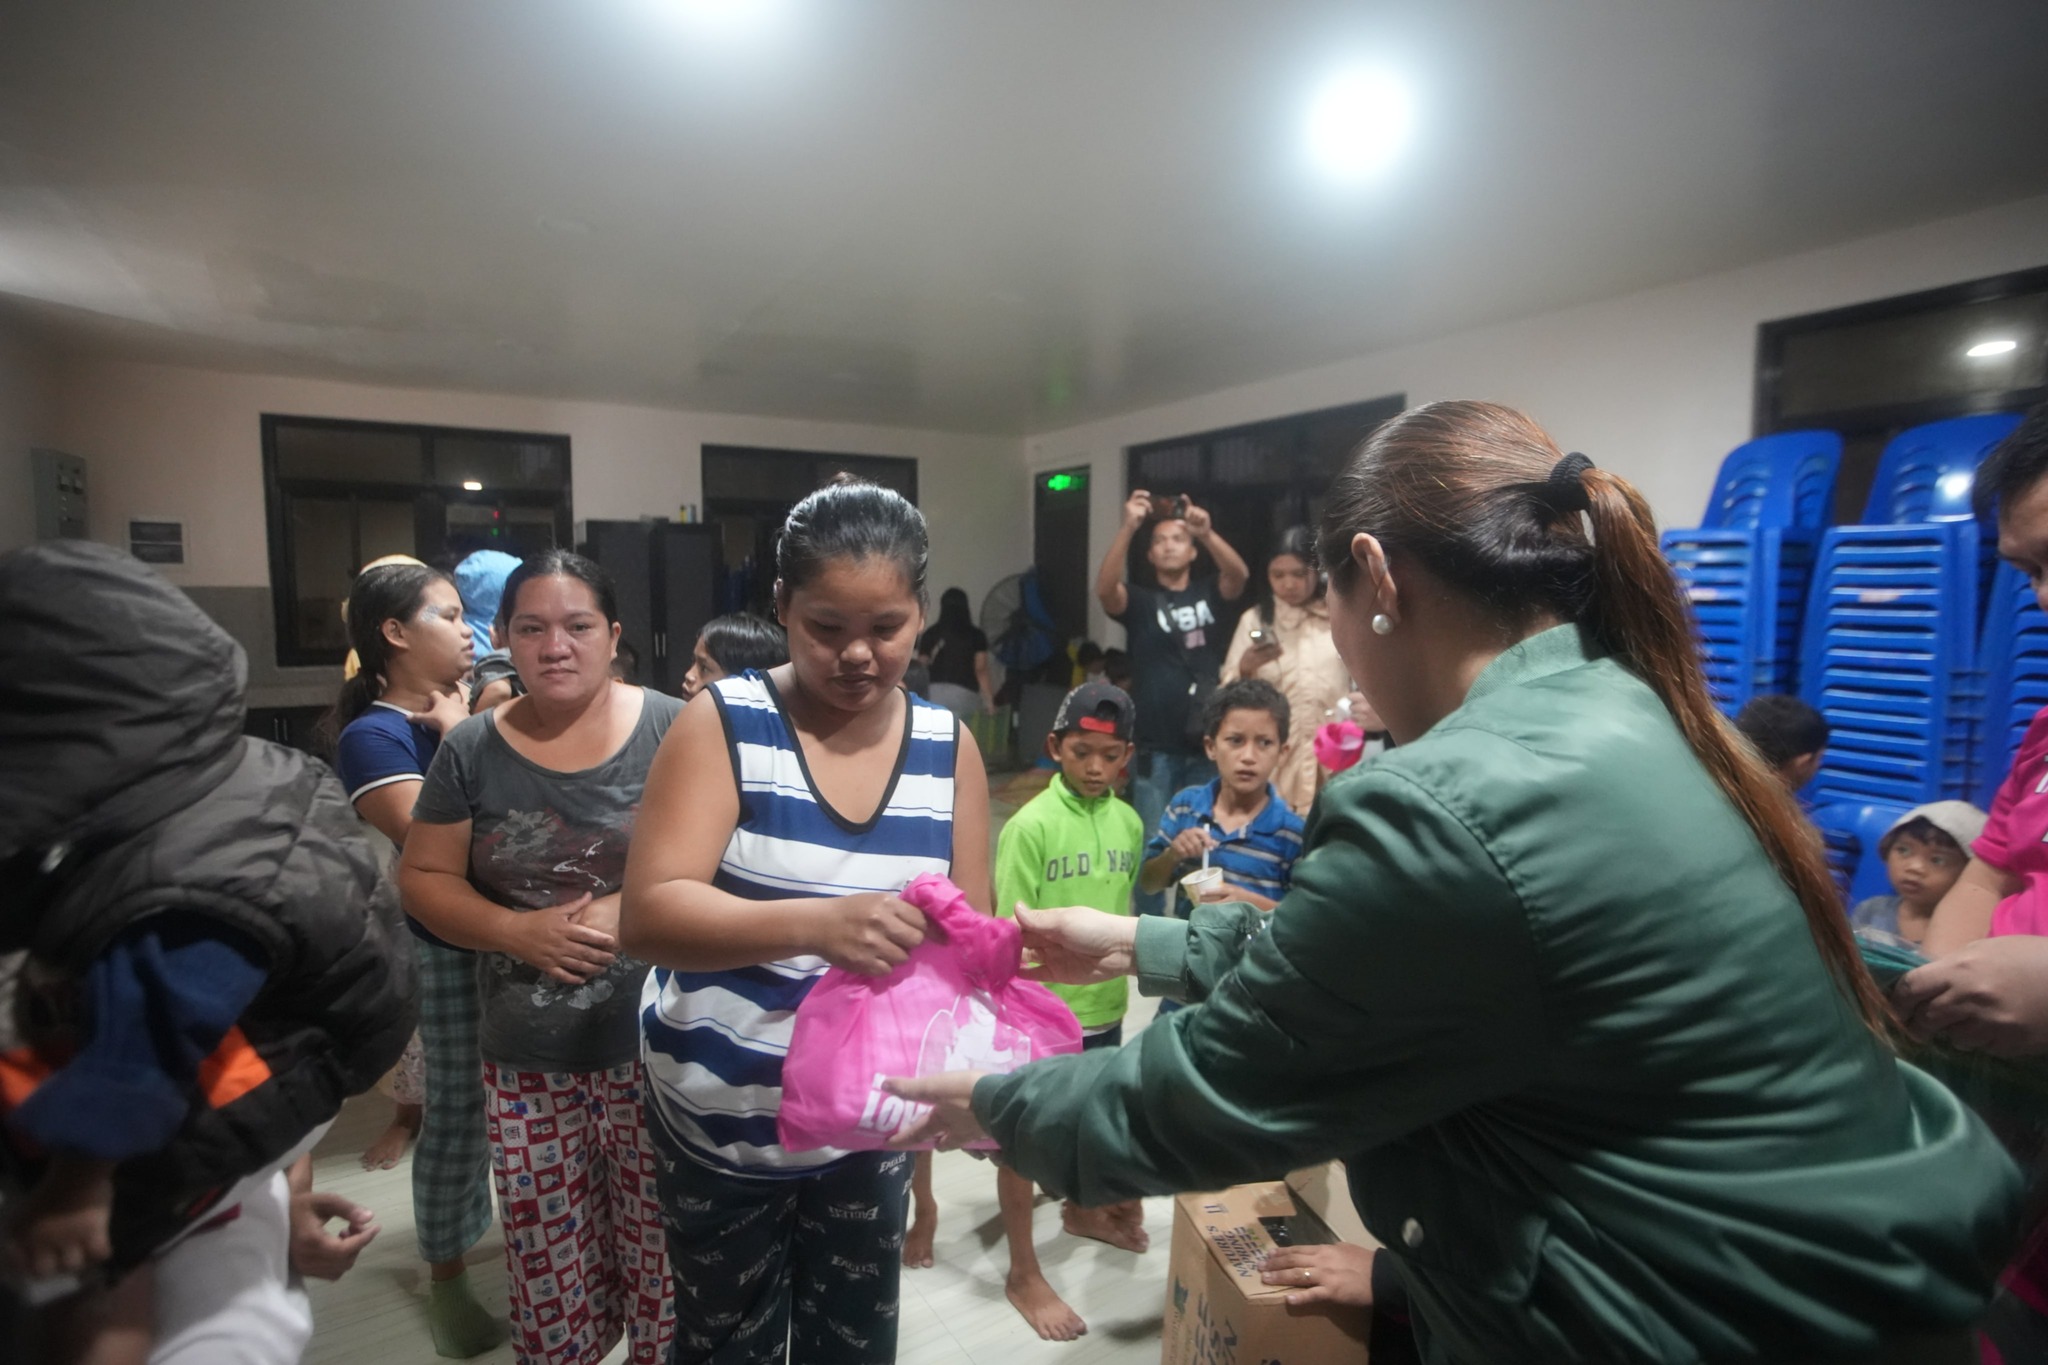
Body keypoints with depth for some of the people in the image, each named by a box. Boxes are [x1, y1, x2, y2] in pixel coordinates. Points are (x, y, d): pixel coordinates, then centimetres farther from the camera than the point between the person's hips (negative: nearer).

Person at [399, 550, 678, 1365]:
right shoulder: (472, 750, 1)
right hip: (527, 1058, 2)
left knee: (665, 1245, 11)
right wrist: (518, 930, -11)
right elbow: (423, 879, 5)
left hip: (657, 1044, -2)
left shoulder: (672, 731, -7)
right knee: (547, 1258, 17)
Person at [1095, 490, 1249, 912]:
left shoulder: (1210, 593, 8)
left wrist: (1207, 532, -31)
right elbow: (1104, 588, -18)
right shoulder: (1139, 600, 3)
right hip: (1154, 749, -2)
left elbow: (1239, 574, -13)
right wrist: (1128, 528, -31)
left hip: (1205, 746, 2)